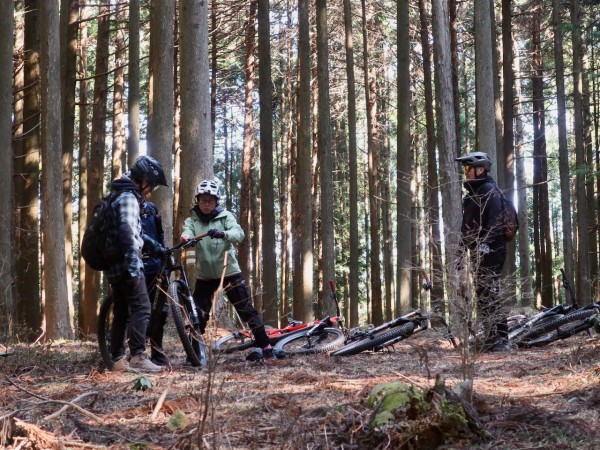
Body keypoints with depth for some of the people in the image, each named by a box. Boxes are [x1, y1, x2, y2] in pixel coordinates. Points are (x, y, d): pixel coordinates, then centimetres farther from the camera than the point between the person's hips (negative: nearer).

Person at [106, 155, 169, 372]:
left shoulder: (120, 196, 22)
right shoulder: (128, 198, -11)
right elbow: (127, 231, -23)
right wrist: (134, 267, -27)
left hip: (115, 266, 10)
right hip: (126, 265, -10)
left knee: (121, 313, 11)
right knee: (141, 308, -14)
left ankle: (118, 360, 12)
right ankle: (138, 356, -22)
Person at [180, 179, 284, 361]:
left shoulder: (225, 216, -1)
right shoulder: (192, 220, 3)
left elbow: (239, 233, -18)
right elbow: (187, 231, -18)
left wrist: (223, 234, -40)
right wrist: (185, 238, -43)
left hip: (229, 271, -1)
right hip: (205, 275, 1)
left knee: (247, 310, -1)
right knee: (198, 315, -1)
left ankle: (265, 347, 5)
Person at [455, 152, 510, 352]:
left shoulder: (490, 191, -10)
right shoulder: (472, 193, 20)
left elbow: (495, 220, -21)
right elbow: (467, 224, 25)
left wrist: (485, 243, -28)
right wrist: (462, 247, 22)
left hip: (490, 250, -10)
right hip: (478, 252, 10)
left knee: (490, 293, -12)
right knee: (482, 294, 11)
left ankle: (501, 338, -10)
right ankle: (491, 337, 16)